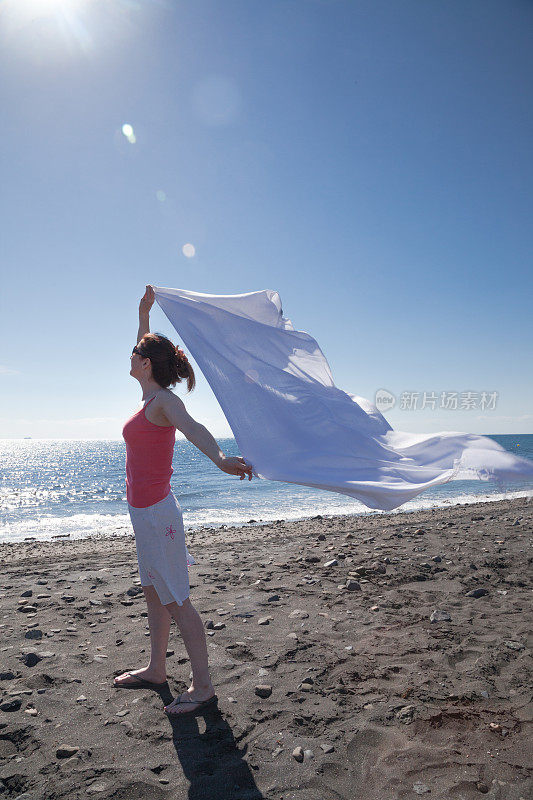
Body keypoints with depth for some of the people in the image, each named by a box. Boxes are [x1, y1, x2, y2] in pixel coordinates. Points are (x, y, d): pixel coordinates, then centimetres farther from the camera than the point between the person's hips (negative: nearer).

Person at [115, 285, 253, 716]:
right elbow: (146, 348, 26)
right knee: (155, 595, 19)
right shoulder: (152, 397, 8)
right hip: (147, 512, 9)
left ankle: (203, 686, 10)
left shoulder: (164, 400, -17)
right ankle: (156, 670, 35)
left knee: (176, 601, -1)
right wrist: (144, 312, 27)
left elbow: (192, 427, -38)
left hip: (156, 514, -9)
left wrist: (220, 458, -56)